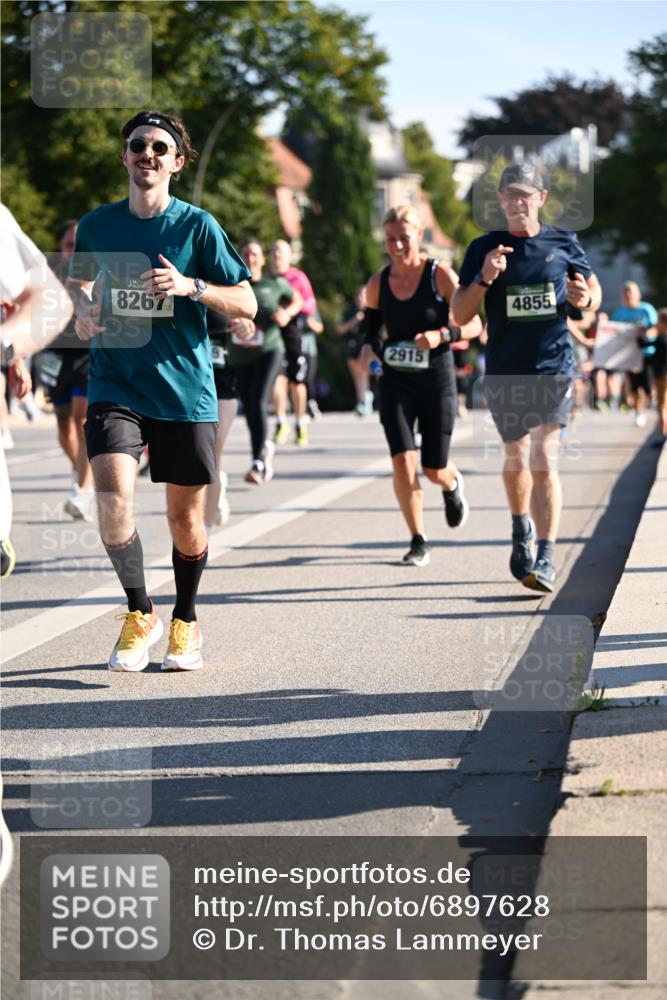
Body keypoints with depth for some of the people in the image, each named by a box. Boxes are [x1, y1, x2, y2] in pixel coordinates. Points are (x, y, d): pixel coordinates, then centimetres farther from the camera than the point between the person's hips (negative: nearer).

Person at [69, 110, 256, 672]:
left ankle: (186, 621, 29)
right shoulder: (97, 225, 5)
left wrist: (190, 286, -18)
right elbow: (81, 280, 24)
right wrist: (84, 312, 1)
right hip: (116, 385, 1)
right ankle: (139, 614, 1)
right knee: (114, 499, -19)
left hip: (185, 388, -1)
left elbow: (247, 303, -2)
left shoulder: (196, 225, -2)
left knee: (186, 517, 6)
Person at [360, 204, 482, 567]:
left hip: (437, 382, -2)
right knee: (402, 461, -13)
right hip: (395, 383, 2)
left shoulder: (440, 276, -8)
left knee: (434, 469, 5)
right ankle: (418, 542, 1)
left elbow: (473, 324, -7)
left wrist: (440, 335, -26)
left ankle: (452, 485, 45)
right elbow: (370, 329, 13)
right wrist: (368, 348, -11)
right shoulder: (378, 284, 2)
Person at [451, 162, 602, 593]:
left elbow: (594, 292, 15)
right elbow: (460, 315, -2)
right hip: (504, 373, 1)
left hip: (554, 368, -1)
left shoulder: (564, 243, 3)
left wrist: (585, 299, -9)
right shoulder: (484, 249, 1)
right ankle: (521, 530, 42)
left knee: (544, 460, -14)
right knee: (516, 459, 14)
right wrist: (484, 278, -19)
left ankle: (546, 557, -14)